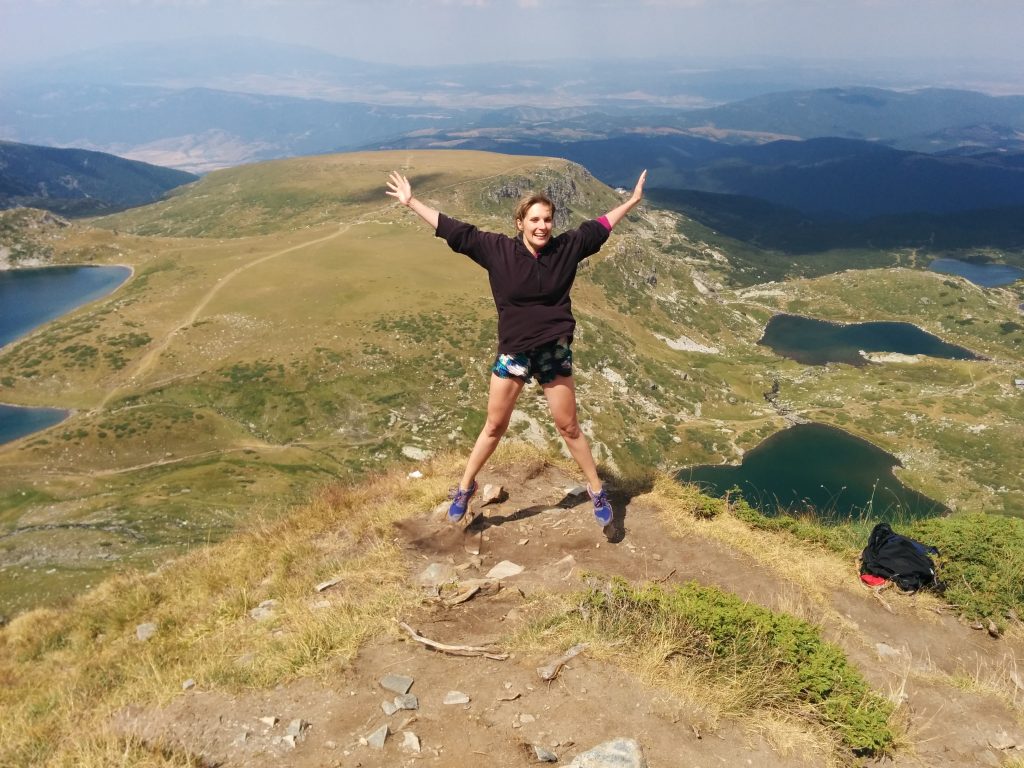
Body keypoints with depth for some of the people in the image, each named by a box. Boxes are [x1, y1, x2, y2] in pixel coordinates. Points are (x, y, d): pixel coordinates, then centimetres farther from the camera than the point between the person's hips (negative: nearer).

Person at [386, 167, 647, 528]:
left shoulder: (566, 247, -5)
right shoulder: (497, 249, -9)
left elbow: (599, 226, 9)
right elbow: (453, 230, -5)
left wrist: (633, 201, 17)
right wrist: (411, 202, -3)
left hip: (555, 352, 1)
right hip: (512, 352, -1)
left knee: (568, 427, 11)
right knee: (494, 426, 11)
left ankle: (597, 491, 27)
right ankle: (465, 488, 29)